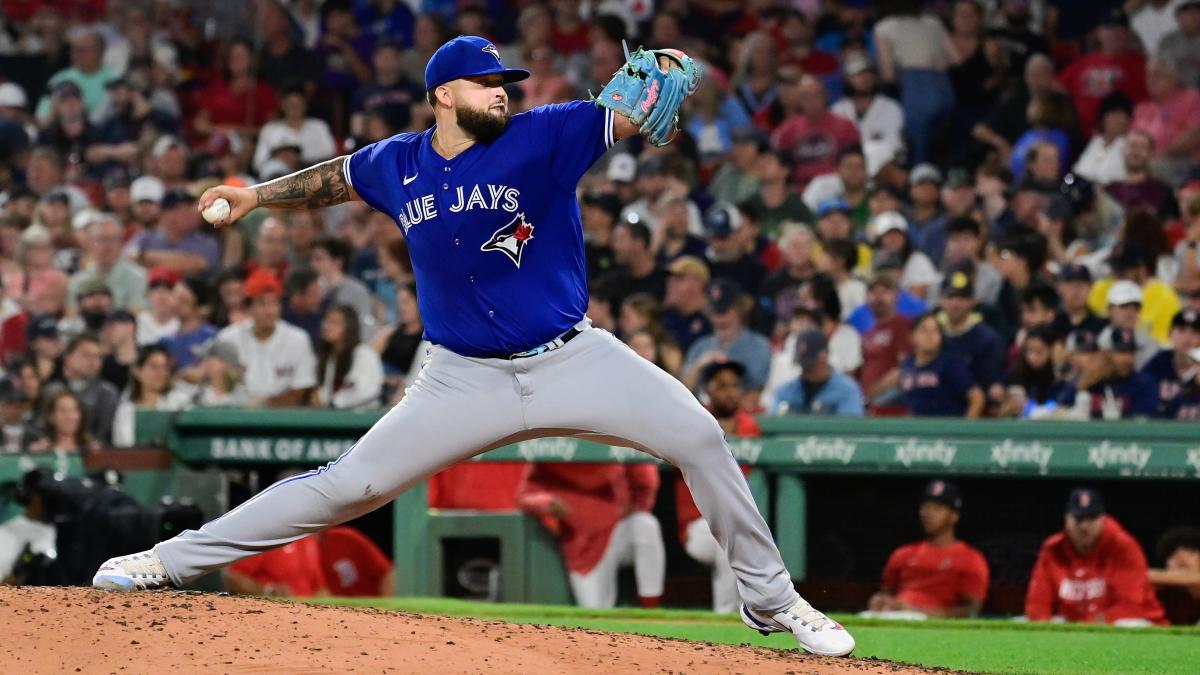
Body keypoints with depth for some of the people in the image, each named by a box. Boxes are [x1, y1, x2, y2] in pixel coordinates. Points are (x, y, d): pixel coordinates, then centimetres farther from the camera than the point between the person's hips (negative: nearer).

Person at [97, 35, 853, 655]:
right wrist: (258, 195, 17)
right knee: (351, 484, -4)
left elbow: (628, 117, -18)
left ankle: (769, 597, -1)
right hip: (466, 377, 1)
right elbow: (336, 177, 23)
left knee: (698, 435, -16)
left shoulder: (540, 138, -8)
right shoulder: (398, 165, 1)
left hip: (570, 358, -1)